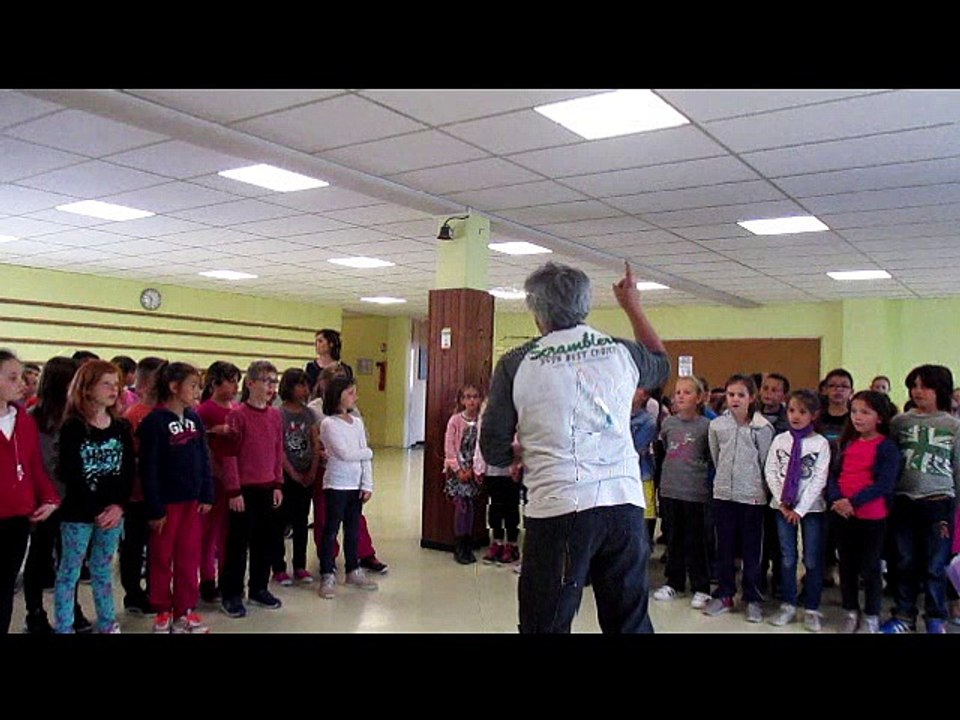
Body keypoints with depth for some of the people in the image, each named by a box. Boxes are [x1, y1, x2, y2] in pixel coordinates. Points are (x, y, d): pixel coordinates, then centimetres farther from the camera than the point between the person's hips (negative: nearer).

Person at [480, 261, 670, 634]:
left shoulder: (516, 365, -2)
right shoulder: (622, 352, 6)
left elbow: (494, 451, 1)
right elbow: (661, 364, 30)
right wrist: (633, 306, 38)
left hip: (557, 509, -3)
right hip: (625, 504, 4)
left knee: (546, 622, 8)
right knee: (630, 621, 16)